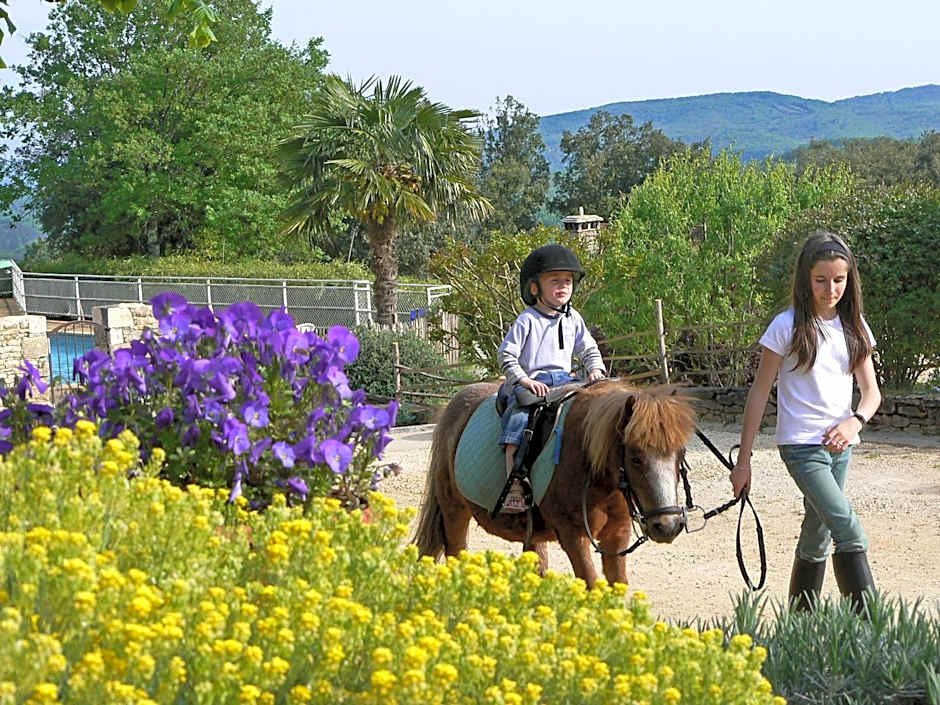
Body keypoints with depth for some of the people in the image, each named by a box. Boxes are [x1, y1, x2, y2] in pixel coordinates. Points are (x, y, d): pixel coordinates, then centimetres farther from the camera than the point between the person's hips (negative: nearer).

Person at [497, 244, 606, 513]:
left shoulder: (573, 319, 12)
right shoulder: (527, 320, -3)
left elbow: (589, 349, 21)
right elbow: (507, 355, -4)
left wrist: (595, 370, 1)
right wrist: (524, 380, -15)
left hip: (565, 382, 5)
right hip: (530, 384, -5)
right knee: (518, 421, -29)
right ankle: (514, 487, -30)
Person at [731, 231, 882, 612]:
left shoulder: (853, 326, 7)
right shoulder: (788, 326, -8)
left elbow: (871, 390, 7)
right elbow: (759, 393, -5)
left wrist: (855, 421, -17)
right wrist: (743, 461, -6)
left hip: (840, 445, 6)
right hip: (801, 445, -6)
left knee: (818, 535, 13)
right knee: (850, 532, -19)